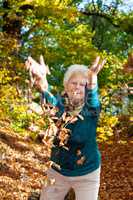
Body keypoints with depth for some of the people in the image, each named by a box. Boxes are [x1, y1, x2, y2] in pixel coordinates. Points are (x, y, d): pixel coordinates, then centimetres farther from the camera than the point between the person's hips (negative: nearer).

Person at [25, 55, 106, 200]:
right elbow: (50, 101, -32)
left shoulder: (91, 110, -13)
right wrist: (42, 88, -57)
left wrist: (92, 81, -60)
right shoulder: (59, 106, -9)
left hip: (87, 175, -2)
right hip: (57, 172, 2)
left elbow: (93, 97, -35)